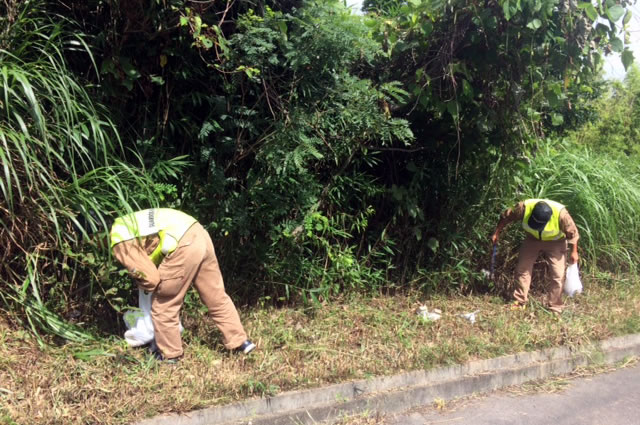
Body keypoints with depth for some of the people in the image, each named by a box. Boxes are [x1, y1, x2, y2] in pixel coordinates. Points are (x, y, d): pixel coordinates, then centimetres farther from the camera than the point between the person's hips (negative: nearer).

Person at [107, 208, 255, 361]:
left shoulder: (120, 242, -1)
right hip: (200, 235, 9)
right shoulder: (128, 223, 26)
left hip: (183, 248, -9)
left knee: (163, 305, 11)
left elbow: (149, 277, -4)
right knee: (217, 296, 19)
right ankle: (240, 342, 28)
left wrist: (144, 285, 18)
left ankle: (169, 354, 26)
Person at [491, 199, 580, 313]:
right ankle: (520, 302, 14)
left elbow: (572, 232, -18)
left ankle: (555, 308, 5)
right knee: (522, 269, 1)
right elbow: (506, 217, -13)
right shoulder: (524, 207, -31)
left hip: (555, 241, -2)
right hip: (532, 239, 2)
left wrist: (574, 252, -13)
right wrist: (496, 233, -5)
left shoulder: (561, 213, -35)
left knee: (558, 276, -7)